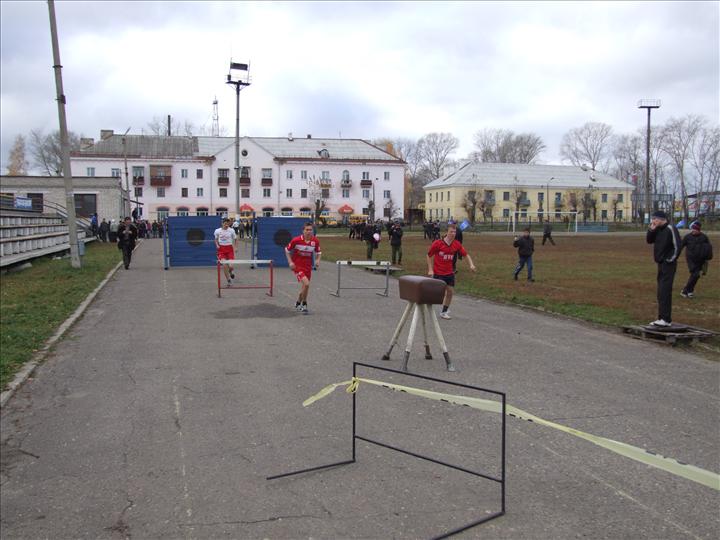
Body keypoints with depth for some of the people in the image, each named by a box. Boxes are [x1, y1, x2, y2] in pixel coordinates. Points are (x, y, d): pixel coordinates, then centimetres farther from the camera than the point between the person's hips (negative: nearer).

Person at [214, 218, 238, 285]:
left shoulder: (231, 230, -5)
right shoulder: (217, 231, -2)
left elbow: (235, 239, 5)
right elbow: (216, 239, 14)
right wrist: (217, 245, -4)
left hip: (229, 249, 0)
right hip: (221, 249, 0)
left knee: (230, 266, -10)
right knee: (224, 265, -10)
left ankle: (231, 271, 29)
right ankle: (229, 280, 7)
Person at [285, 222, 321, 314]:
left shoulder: (315, 241, -5)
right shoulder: (296, 240, -15)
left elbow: (318, 252, 12)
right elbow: (287, 250, 0)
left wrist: (317, 260, -8)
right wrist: (290, 262, -9)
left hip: (308, 267, 5)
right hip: (297, 266, -5)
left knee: (305, 286, 16)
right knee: (306, 284, -21)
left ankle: (298, 304, 42)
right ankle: (304, 305, -1)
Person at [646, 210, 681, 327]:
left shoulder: (670, 229, -14)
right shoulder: (658, 230, 11)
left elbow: (677, 246, -17)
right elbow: (649, 240, 13)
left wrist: (671, 260, -15)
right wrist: (651, 229, -1)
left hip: (668, 265, -9)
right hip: (661, 264, 9)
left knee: (665, 291, -12)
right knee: (661, 292, 11)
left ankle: (666, 319, -11)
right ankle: (662, 318, 18)